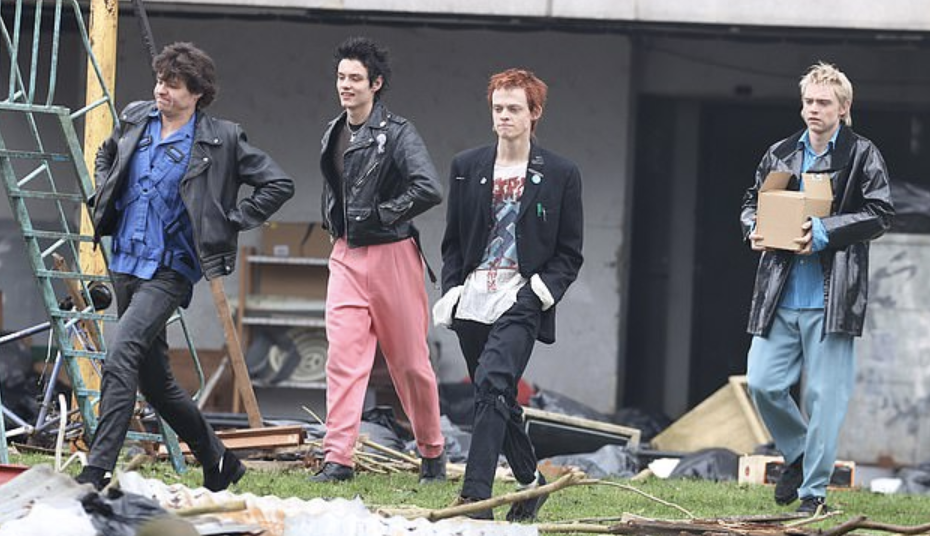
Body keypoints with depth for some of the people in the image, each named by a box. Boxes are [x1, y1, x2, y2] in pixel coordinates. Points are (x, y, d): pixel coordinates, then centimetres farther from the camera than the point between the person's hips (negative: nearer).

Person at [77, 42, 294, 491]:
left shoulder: (220, 140, -8)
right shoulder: (134, 120, 7)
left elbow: (278, 185, -3)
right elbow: (106, 155, 29)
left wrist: (230, 223, -7)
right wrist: (103, 198, 13)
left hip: (171, 271, -7)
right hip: (125, 264, 7)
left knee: (120, 358, -23)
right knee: (154, 377, 12)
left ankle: (96, 471, -26)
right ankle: (218, 462, 28)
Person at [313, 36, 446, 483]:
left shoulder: (396, 133, -11)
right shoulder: (334, 135, 11)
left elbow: (429, 189, -24)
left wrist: (382, 215, -16)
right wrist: (334, 224, 14)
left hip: (391, 254, -5)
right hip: (346, 257, 5)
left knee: (410, 362, 5)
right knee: (343, 358, -7)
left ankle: (433, 452, 21)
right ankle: (338, 459, -12)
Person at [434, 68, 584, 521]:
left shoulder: (561, 175, 3)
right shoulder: (467, 168, 12)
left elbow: (570, 253, 6)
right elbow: (453, 241, 17)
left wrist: (545, 288, -10)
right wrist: (451, 289, 3)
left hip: (521, 300, -5)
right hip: (474, 299, 5)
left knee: (492, 384, -22)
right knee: (497, 398, 10)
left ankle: (475, 495, -27)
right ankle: (530, 482, 29)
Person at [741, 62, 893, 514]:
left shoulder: (862, 155, 0)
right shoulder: (780, 154, 13)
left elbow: (880, 214, -7)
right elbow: (751, 202, 23)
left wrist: (826, 233, -17)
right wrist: (753, 229, 0)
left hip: (830, 297, -4)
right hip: (779, 293, 5)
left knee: (824, 393, -3)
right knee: (762, 384, 1)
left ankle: (814, 489, 5)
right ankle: (797, 453, 27)